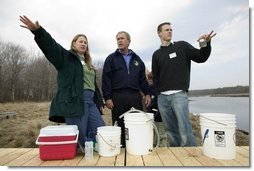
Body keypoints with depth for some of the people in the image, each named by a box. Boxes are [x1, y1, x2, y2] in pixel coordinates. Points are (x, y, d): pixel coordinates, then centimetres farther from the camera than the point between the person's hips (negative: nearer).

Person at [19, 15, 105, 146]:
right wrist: (38, 31, -30)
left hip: (90, 101, 8)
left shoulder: (88, 64, 28)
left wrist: (99, 102, 23)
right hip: (73, 101, -7)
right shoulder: (66, 57, 7)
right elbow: (50, 45, -11)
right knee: (79, 138, -8)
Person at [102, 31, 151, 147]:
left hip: (135, 96, 3)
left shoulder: (136, 58, 17)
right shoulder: (111, 58, 7)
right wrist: (107, 98, -9)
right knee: (119, 126, 4)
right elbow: (106, 79, -1)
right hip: (118, 97, -2)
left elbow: (142, 79, 17)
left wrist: (147, 93, 8)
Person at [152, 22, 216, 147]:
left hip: (179, 95, -3)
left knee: (185, 130, -13)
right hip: (162, 97, 4)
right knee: (170, 131, 7)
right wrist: (158, 92, 6)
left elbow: (201, 57, 4)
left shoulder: (182, 46, 8)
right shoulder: (156, 54, 15)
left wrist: (206, 44, -13)